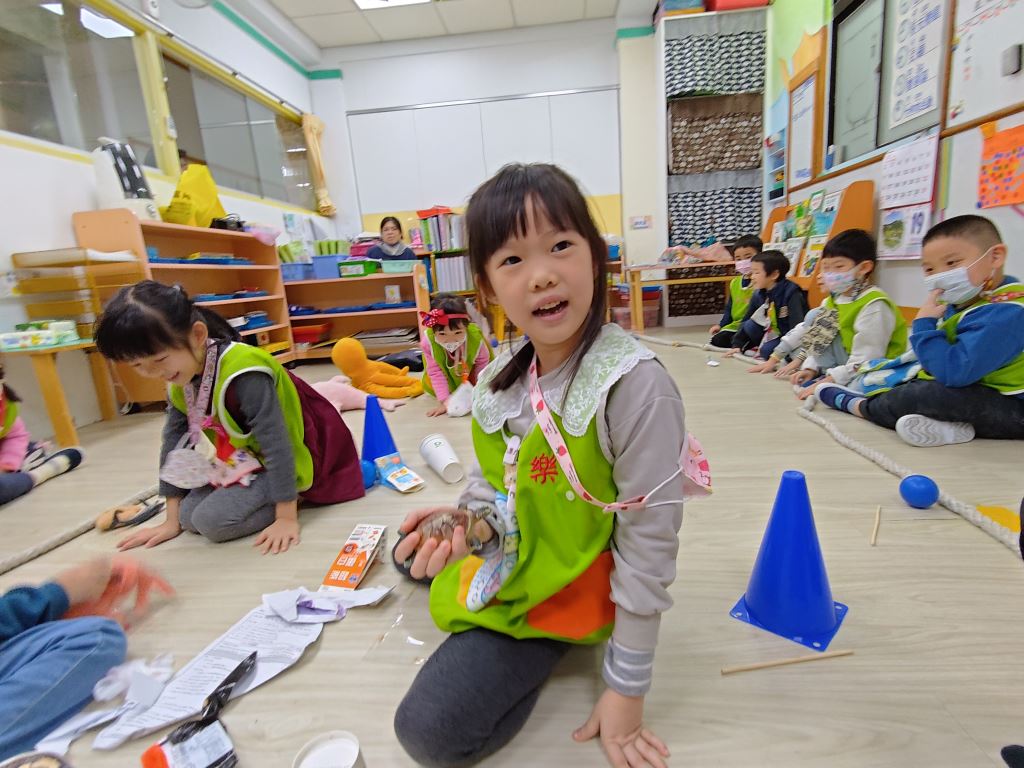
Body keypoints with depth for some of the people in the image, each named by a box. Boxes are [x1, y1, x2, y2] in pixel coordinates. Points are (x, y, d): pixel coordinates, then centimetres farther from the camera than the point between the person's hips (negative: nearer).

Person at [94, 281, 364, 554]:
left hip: (282, 464, -8)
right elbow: (174, 444, 5)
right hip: (239, 464, 9)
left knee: (212, 520, -20)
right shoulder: (178, 383, -3)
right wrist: (172, 521, 8)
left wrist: (286, 517, -25)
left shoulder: (244, 374, -31)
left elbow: (276, 445, -30)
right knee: (189, 515, 0)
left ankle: (292, 496, -2)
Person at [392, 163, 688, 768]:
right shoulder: (499, 378, -10)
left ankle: (545, 643, 9)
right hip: (508, 555, 7)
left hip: (573, 583, -6)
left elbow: (648, 545, -23)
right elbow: (489, 481, 2)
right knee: (411, 551, 23)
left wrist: (627, 689, -14)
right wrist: (470, 523, -21)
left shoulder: (635, 384, -30)